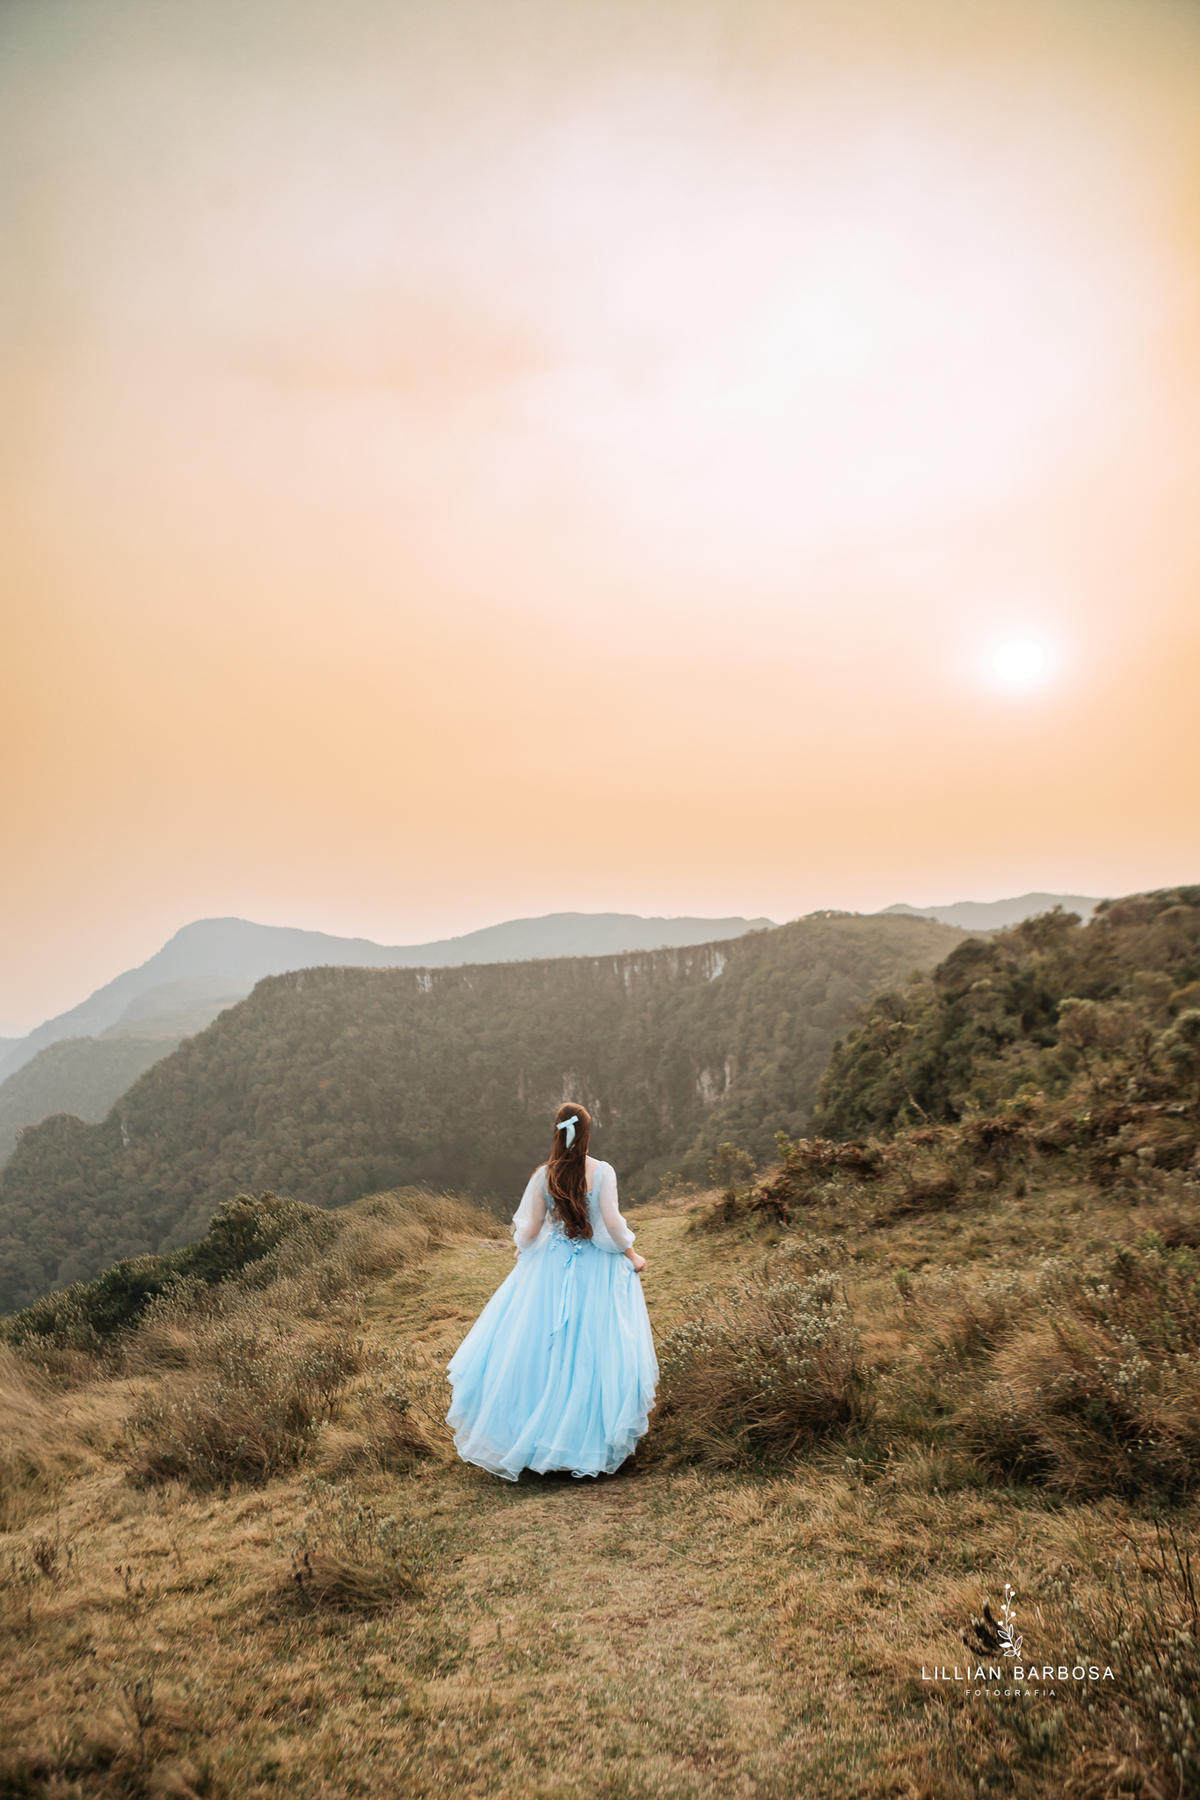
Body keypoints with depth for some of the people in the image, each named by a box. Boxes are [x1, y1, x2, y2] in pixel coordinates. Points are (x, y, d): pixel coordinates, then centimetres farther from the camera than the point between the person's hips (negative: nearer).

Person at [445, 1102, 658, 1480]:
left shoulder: (544, 1175, -7)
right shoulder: (603, 1172, -13)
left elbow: (531, 1228, -2)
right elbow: (612, 1223, -15)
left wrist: (523, 1250, 20)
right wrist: (632, 1255, 2)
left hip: (551, 1266, 2)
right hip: (596, 1268, -2)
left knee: (537, 1345, 14)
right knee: (594, 1349, 9)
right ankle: (593, 1437, 17)